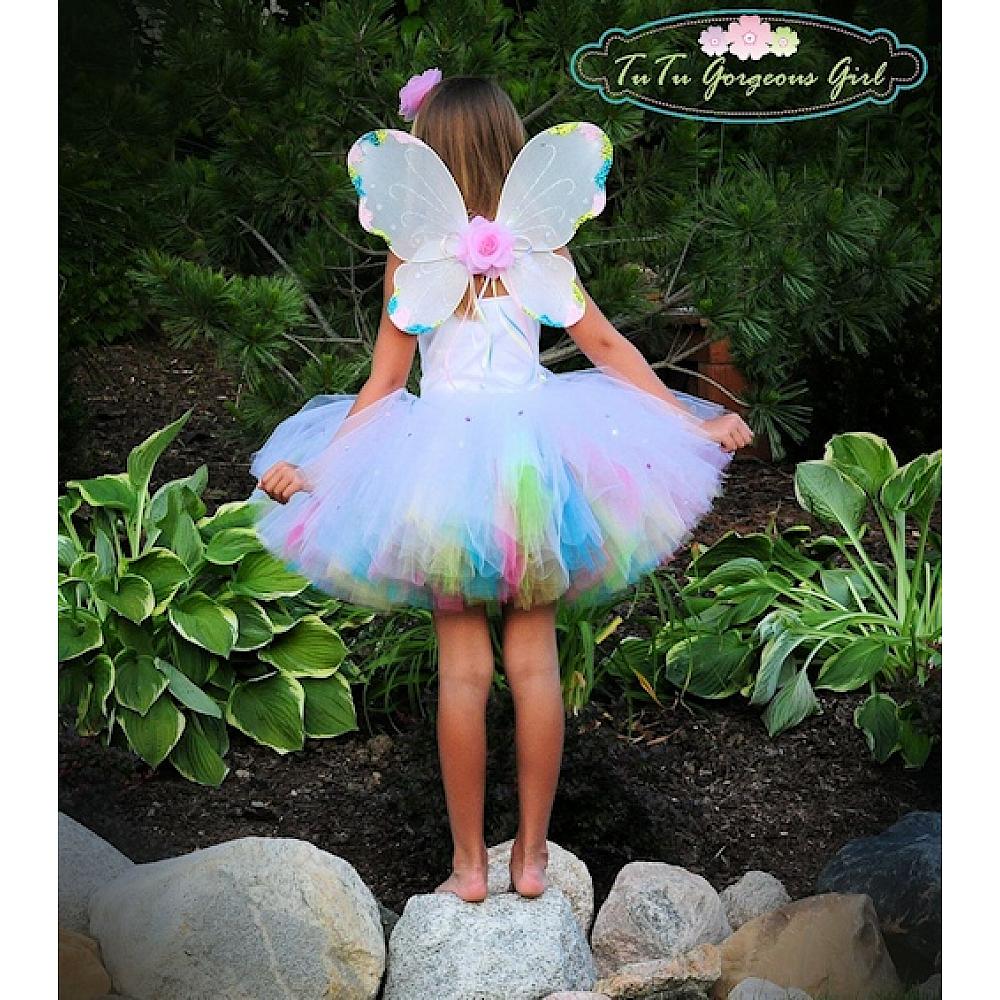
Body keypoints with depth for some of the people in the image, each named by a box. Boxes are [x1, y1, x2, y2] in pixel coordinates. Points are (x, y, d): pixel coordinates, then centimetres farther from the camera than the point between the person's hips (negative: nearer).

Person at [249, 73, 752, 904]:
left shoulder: (412, 256, -3)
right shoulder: (543, 244, 2)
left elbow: (384, 383, -5)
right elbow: (609, 348, 1)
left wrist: (315, 466, -1)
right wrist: (694, 422, 7)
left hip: (440, 455, -1)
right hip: (535, 448, 2)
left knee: (462, 664, 5)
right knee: (535, 658, 7)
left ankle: (470, 863, 13)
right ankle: (532, 856, 16)